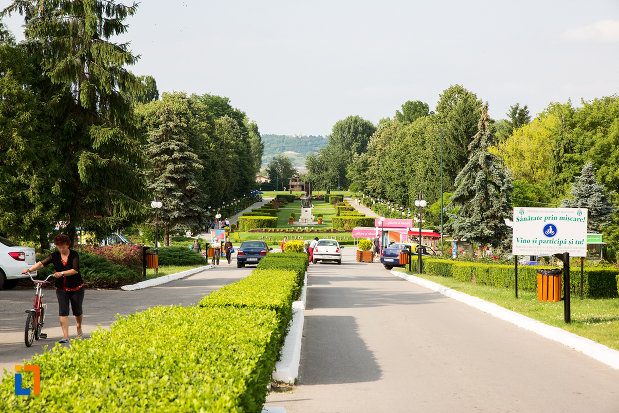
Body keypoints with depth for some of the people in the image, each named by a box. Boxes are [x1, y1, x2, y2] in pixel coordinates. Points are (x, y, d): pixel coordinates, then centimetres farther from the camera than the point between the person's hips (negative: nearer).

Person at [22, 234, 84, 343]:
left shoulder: (74, 254, -9)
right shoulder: (55, 255, 1)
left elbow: (75, 270, -19)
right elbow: (42, 263, -8)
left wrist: (61, 273, -31)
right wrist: (29, 269, -22)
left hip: (76, 288, -2)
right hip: (61, 288, 2)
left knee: (77, 311, 9)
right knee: (63, 311, -11)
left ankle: (79, 329, 37)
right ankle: (65, 336, -12)